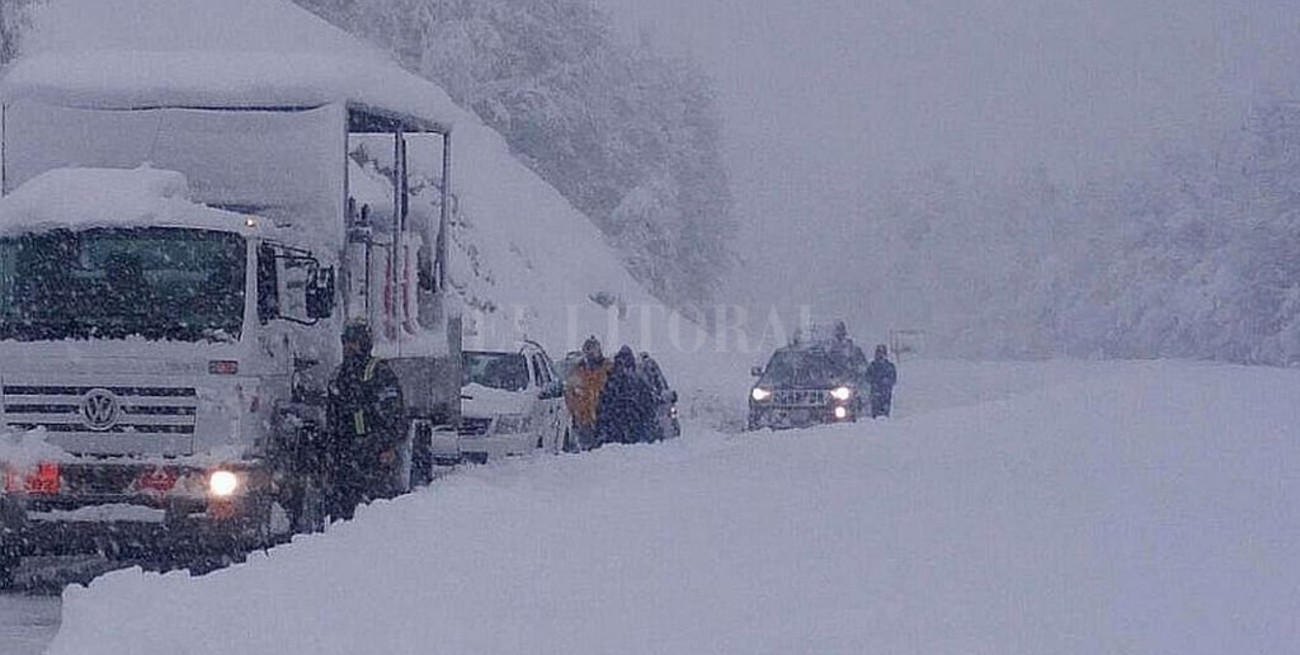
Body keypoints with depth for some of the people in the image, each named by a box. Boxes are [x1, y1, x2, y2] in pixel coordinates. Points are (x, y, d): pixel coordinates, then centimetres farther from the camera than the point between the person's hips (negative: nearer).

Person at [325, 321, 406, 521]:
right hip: (344, 449, 7)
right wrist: (331, 449, 20)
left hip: (374, 450, -7)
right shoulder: (341, 375, 18)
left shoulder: (380, 373, -4)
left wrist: (390, 446, -14)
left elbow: (395, 414, -8)